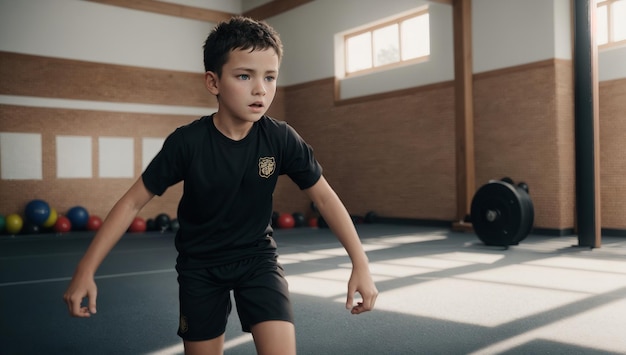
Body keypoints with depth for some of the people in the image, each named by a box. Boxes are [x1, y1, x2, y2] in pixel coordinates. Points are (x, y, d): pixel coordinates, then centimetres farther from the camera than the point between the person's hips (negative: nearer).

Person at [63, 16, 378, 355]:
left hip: (258, 259, 1)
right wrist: (85, 269, -16)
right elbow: (133, 201, -13)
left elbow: (324, 197, -8)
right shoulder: (187, 142, -20)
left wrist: (360, 263, -13)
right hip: (199, 265, 0)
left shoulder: (282, 139, -17)